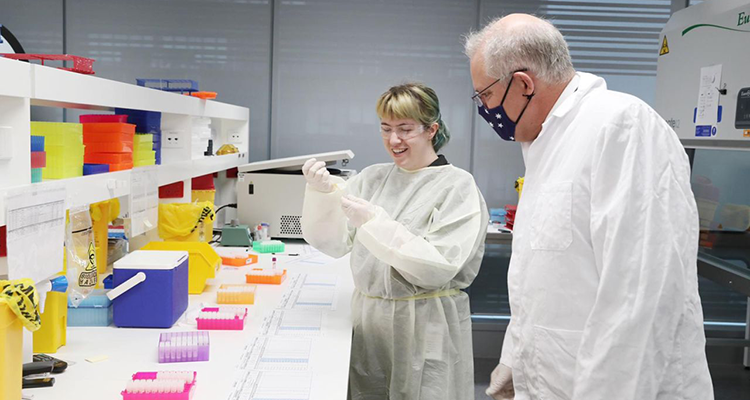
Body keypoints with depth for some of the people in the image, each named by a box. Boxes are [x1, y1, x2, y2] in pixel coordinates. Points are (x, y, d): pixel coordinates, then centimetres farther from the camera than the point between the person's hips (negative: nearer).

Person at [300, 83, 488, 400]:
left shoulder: (458, 186, -8)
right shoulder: (372, 178, 6)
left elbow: (437, 268, -17)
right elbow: (332, 243, 1)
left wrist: (374, 221, -23)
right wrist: (320, 192, -16)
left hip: (427, 329, -4)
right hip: (367, 321, 4)